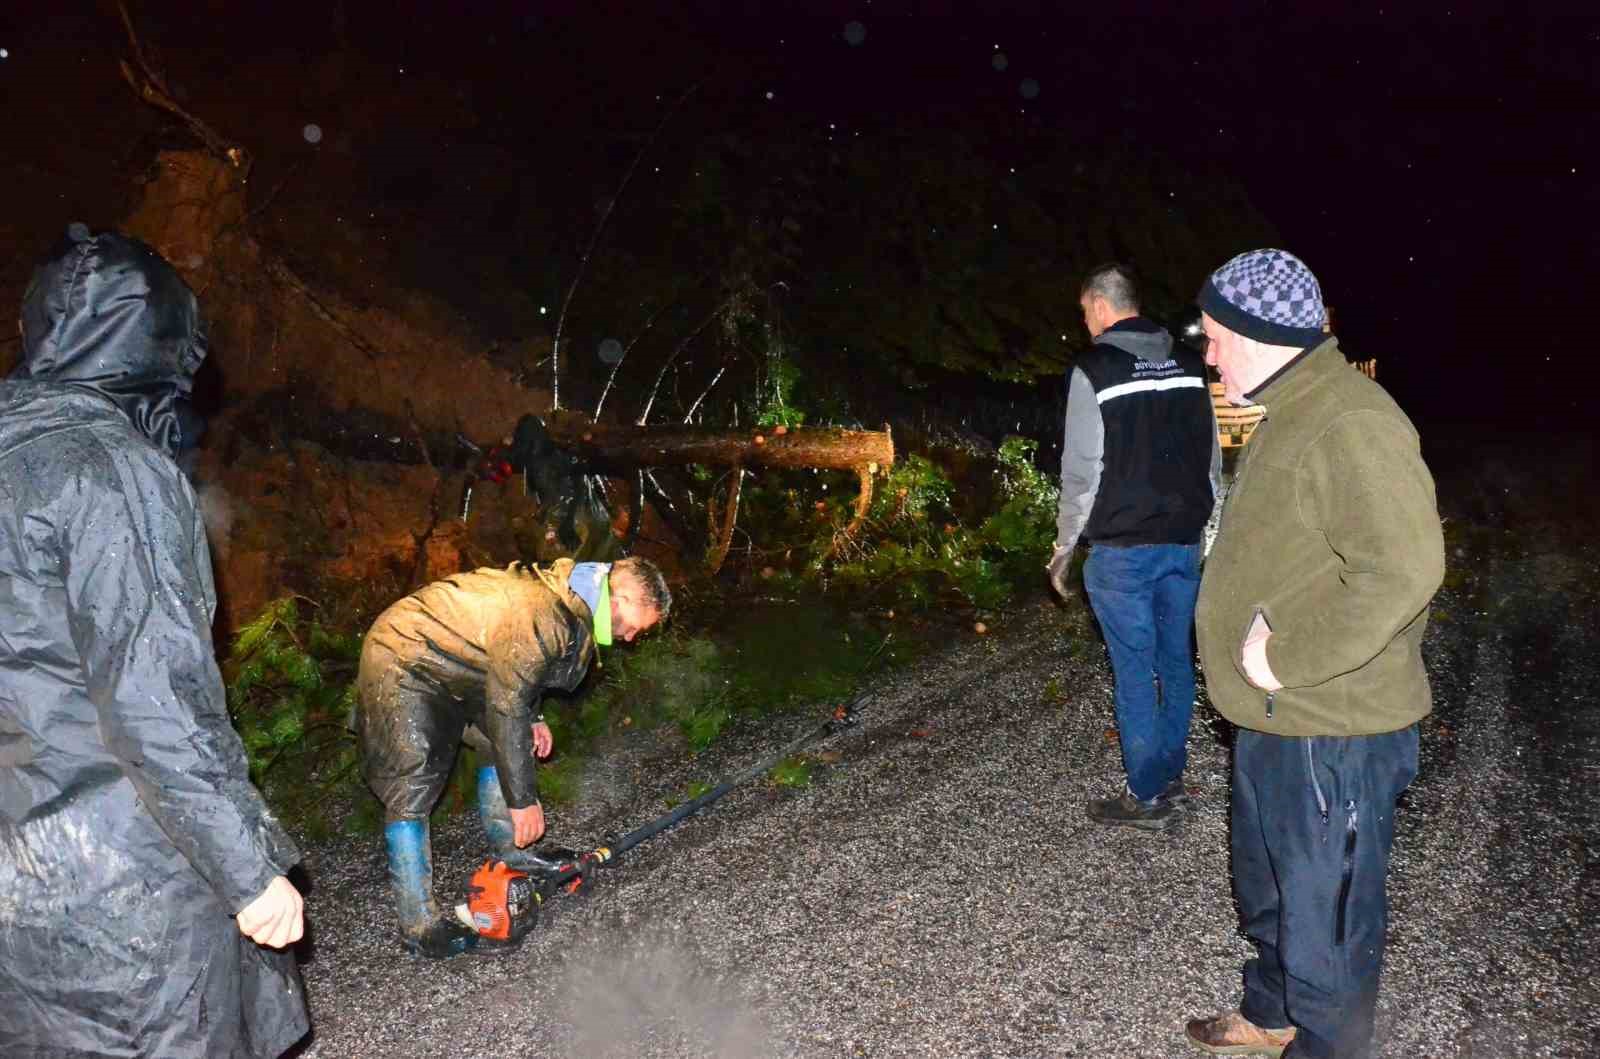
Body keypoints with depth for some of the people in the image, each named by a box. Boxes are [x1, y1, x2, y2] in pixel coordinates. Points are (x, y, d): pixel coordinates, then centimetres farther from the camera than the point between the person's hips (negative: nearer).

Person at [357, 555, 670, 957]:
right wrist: (523, 800, -22)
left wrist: (531, 719, 7)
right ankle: (419, 926, -5)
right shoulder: (542, 614, -33)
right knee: (412, 791, -10)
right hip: (404, 666, -10)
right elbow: (505, 709, -29)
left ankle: (509, 854, 27)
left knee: (501, 748, 13)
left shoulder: (566, 593, -3)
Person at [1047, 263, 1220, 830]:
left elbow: (1082, 472, -11)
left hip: (1122, 548, -6)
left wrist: (1065, 545, 0)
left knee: (1135, 671, 1)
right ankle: (1170, 776, 26)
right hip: (1184, 543, 6)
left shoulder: (1094, 371, -11)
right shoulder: (1188, 364, 7)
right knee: (1176, 660, 15)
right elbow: (1212, 458, 11)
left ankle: (1147, 795, 9)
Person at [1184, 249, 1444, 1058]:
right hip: (1273, 719, 10)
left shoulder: (1350, 424, -22)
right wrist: (1264, 653, 11)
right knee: (1269, 891, 26)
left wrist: (1286, 660, -24)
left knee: (1325, 916, 8)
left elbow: (1401, 568, -31)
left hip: (1332, 731, -10)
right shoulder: (1290, 415, 11)